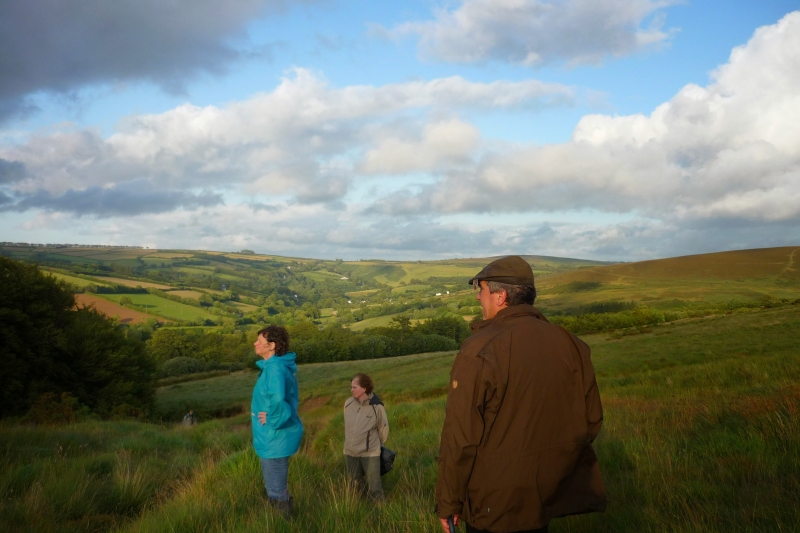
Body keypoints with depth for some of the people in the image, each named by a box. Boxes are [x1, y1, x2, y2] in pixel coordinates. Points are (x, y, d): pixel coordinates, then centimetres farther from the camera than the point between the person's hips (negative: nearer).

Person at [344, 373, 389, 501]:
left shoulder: (377, 407, -16)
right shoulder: (348, 403, -5)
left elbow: (383, 429, -1)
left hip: (370, 453, -4)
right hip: (350, 452, 4)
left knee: (375, 488, 2)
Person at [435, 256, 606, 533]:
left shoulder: (479, 350, -19)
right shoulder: (570, 344, -2)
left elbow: (460, 438, -18)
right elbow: (591, 419, 6)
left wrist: (448, 502, -8)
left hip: (494, 504, -5)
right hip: (548, 496, 6)